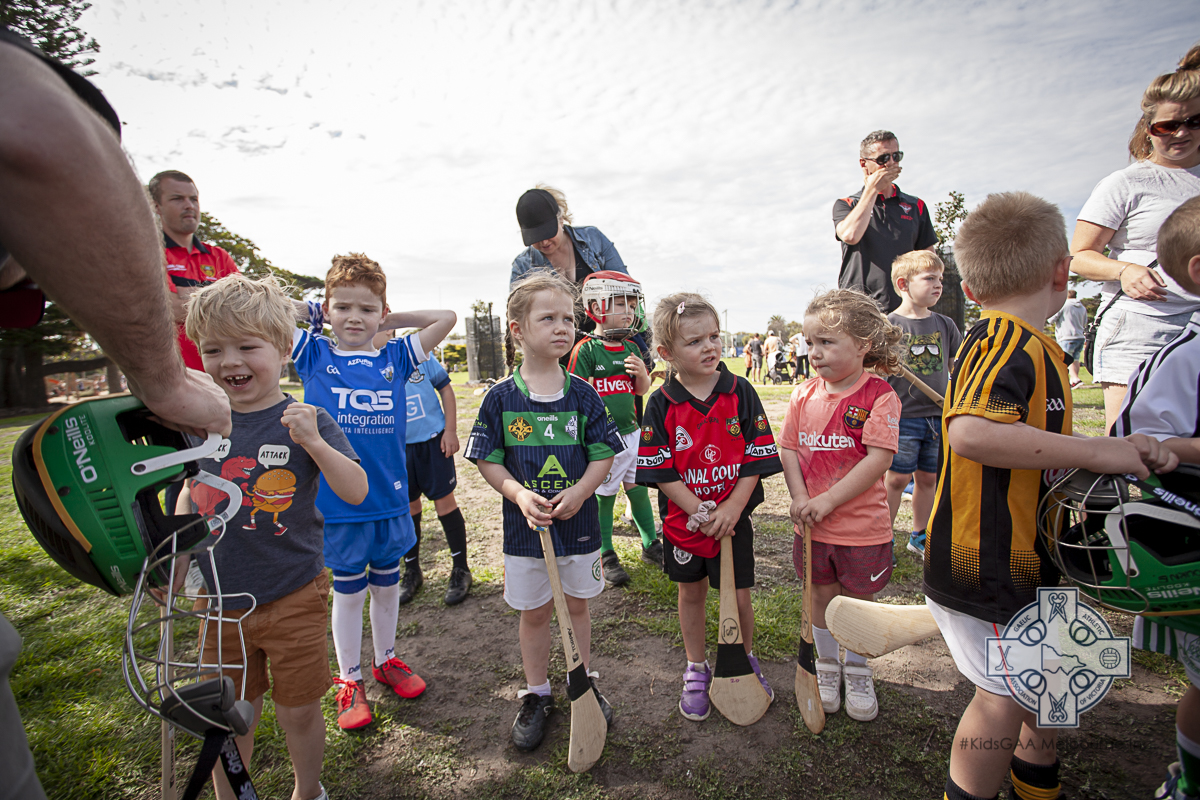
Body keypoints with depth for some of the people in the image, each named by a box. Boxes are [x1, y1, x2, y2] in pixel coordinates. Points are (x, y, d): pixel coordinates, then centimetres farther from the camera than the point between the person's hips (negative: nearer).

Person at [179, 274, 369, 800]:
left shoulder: (305, 421, -13)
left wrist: (314, 442, -33)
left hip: (293, 599, -3)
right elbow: (193, 490, 15)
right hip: (221, 600, 3)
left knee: (298, 712, 14)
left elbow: (356, 493, -21)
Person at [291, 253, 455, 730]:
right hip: (337, 499, -2)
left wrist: (387, 321, 3)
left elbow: (447, 318, 1)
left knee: (387, 583, 18)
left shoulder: (394, 358, 1)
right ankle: (349, 680, 32)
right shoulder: (314, 355, -1)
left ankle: (387, 660, 40)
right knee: (348, 589, 13)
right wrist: (311, 311, 2)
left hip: (389, 495, 2)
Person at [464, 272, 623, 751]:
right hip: (525, 526, -1)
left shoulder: (583, 395, -5)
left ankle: (583, 683, 41)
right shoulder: (501, 398, -8)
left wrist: (580, 491, -19)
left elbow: (604, 454, -3)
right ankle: (536, 695, 35)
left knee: (577, 603, 18)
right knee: (533, 612, 14)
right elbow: (488, 460, -4)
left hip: (579, 521, 1)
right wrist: (519, 494, -20)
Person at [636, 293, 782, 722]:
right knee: (691, 592, 17)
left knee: (738, 595, 9)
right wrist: (700, 512, -18)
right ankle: (696, 670, 38)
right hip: (682, 519, 0)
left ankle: (745, 660, 39)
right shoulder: (661, 404, -10)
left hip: (733, 515, 0)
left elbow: (757, 458, -8)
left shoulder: (740, 392, -8)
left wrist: (731, 508, -16)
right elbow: (661, 470, -11)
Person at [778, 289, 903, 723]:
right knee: (822, 597, 17)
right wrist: (800, 497, -12)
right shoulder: (803, 396, -1)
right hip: (813, 524, 3)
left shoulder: (879, 396, -14)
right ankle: (827, 668, 39)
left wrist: (828, 500, -21)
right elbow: (789, 449, 3)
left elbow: (879, 459, -20)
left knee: (857, 601, 15)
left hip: (862, 527, -3)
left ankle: (858, 673, 39)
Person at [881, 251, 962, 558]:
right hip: (902, 416, -4)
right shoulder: (889, 325, -6)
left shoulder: (945, 325, 7)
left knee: (928, 478, 13)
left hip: (938, 416, 5)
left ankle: (919, 536, 29)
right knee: (897, 478, 1)